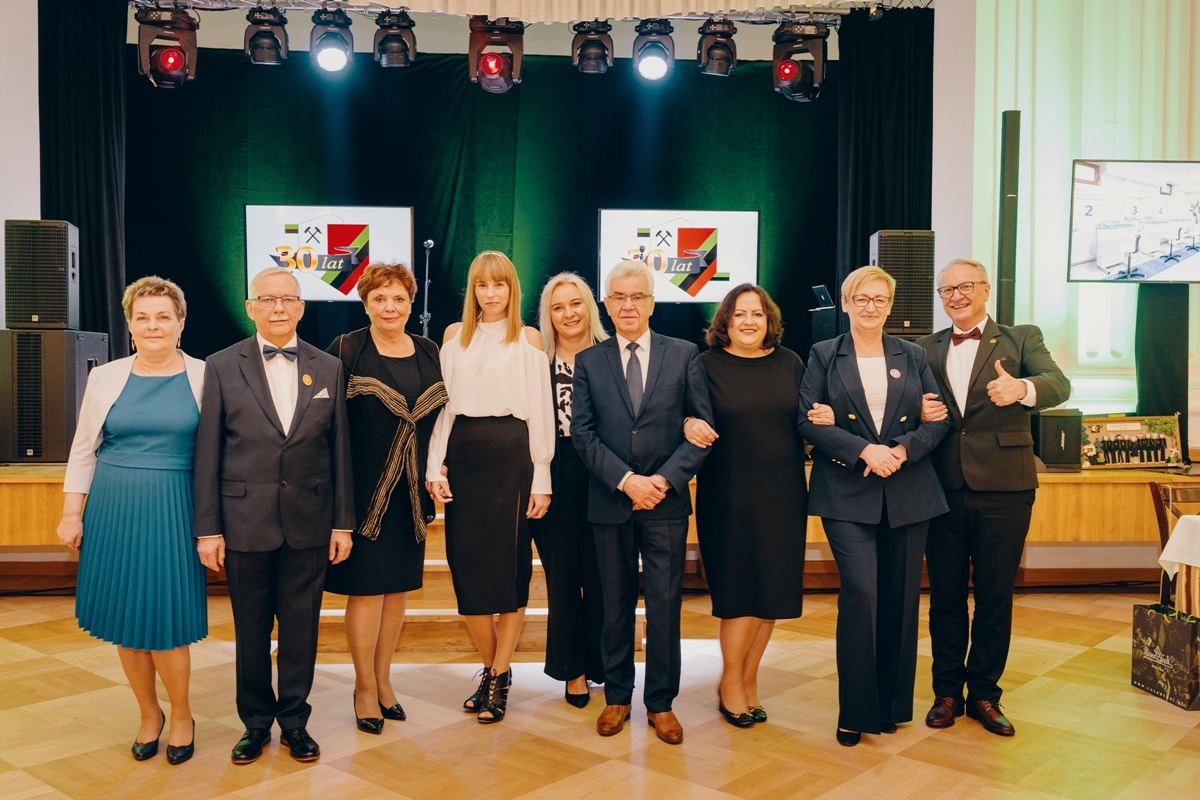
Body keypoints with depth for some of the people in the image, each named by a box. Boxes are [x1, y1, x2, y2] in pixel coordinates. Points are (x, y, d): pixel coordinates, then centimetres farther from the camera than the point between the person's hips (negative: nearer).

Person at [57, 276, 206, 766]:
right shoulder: (105, 377, 5)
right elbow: (83, 450, 9)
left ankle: (181, 715, 20)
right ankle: (149, 714, 27)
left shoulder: (204, 377, -1)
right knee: (125, 621, 7)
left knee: (164, 620, -3)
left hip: (172, 511, -2)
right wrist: (71, 513, 4)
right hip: (114, 509, 3)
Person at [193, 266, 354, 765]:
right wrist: (207, 529, -4)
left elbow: (339, 450, 4)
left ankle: (294, 722, 27)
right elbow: (207, 454, -2)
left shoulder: (328, 369, 4)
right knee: (251, 630, 11)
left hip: (309, 522, 1)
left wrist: (343, 522, 3)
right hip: (245, 520, -1)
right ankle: (256, 723, 29)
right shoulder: (223, 367, -1)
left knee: (301, 627, 10)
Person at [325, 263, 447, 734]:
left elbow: (440, 414, 12)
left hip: (411, 490, 5)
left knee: (400, 585, 12)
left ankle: (383, 680, 26)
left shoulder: (429, 353, 8)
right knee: (366, 586, 1)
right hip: (364, 487, -5)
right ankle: (365, 688, 17)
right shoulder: (346, 352, -6)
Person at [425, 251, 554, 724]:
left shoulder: (528, 339, 3)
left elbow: (540, 412, 1)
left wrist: (541, 479, -5)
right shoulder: (454, 336, 11)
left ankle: (499, 679, 13)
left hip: (511, 454, -3)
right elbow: (442, 405, 9)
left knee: (510, 564, 1)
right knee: (466, 564, 4)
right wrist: (435, 467, 0)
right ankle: (491, 668, 21)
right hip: (462, 455, 3)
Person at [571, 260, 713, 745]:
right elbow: (582, 432, -1)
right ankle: (617, 697, 25)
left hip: (666, 503, -1)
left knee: (665, 605, 4)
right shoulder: (588, 362, 5)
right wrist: (626, 480, -13)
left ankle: (661, 703, 18)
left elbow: (703, 427, -1)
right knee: (615, 604, 11)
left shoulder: (684, 356, 3)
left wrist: (664, 478, -12)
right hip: (609, 502, 1)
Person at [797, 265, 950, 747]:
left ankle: (893, 704, 22)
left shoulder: (912, 357, 12)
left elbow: (938, 420, 6)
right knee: (860, 591, -13)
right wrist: (865, 450, -17)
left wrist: (902, 449, -12)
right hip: (847, 494, -3)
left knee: (900, 599, 6)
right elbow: (809, 421, -6)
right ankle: (856, 711, 0)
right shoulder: (824, 356, 5)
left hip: (908, 493, 3)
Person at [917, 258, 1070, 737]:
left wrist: (1022, 388, -36)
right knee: (945, 595, 10)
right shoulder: (927, 350, 11)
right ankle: (947, 692, 24)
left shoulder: (1021, 339, 2)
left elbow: (1059, 384, -15)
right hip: (943, 488, 2)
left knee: (995, 597, 7)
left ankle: (983, 694, 22)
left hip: (1003, 487, -2)